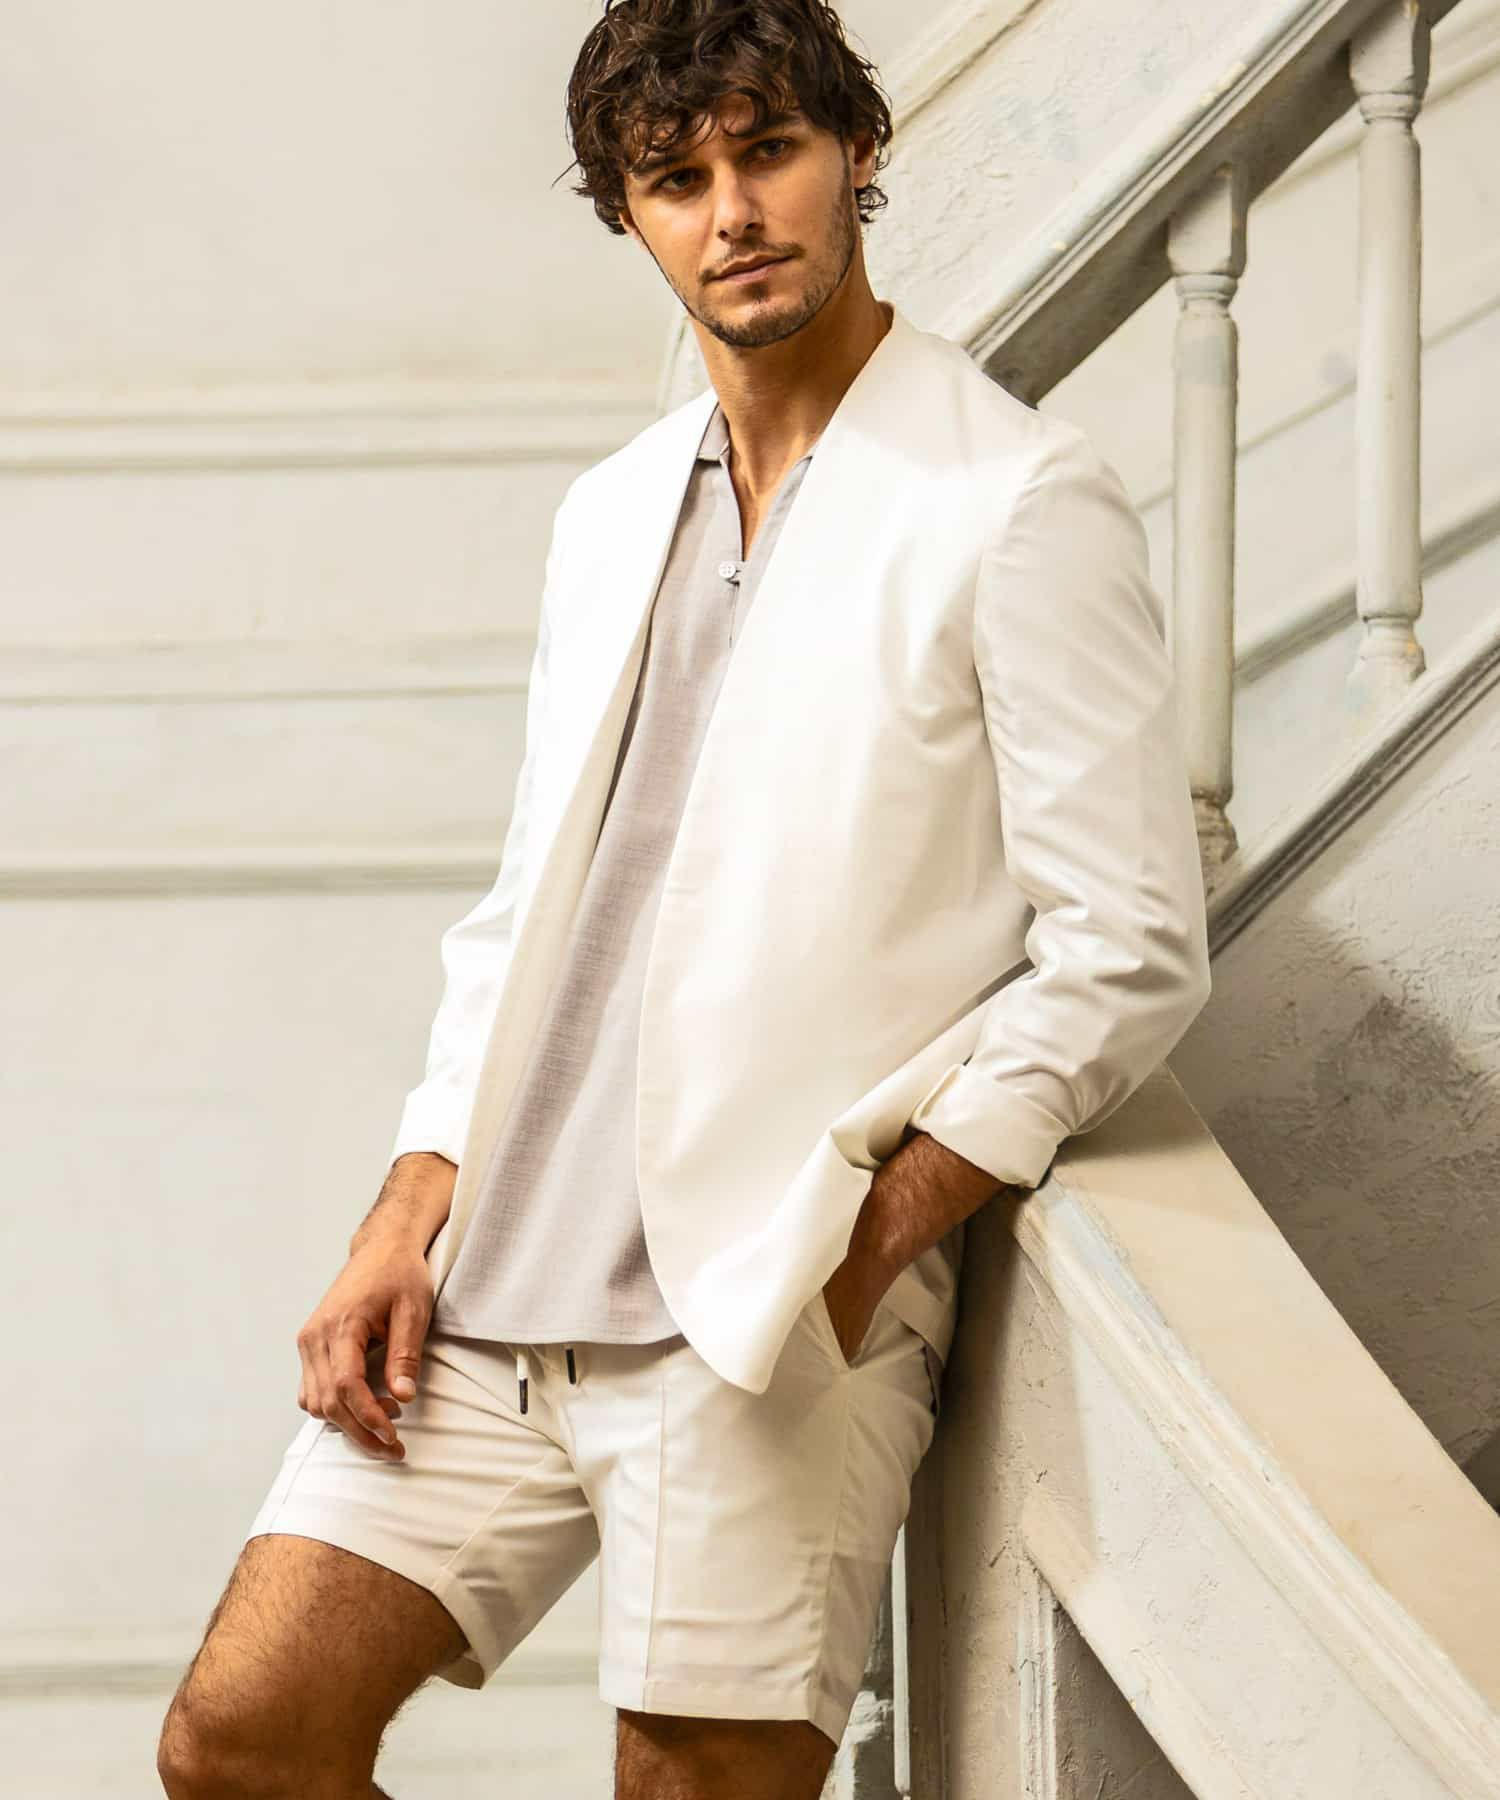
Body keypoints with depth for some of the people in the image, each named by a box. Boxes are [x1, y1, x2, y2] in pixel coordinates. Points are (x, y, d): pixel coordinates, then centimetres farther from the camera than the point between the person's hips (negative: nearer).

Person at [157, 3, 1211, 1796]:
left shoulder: (1020, 504, -4)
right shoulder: (610, 513, 18)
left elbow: (1129, 955, -8)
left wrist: (859, 1254, -13)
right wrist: (410, 1215, 7)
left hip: (776, 1316, -6)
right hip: (494, 1298, 6)